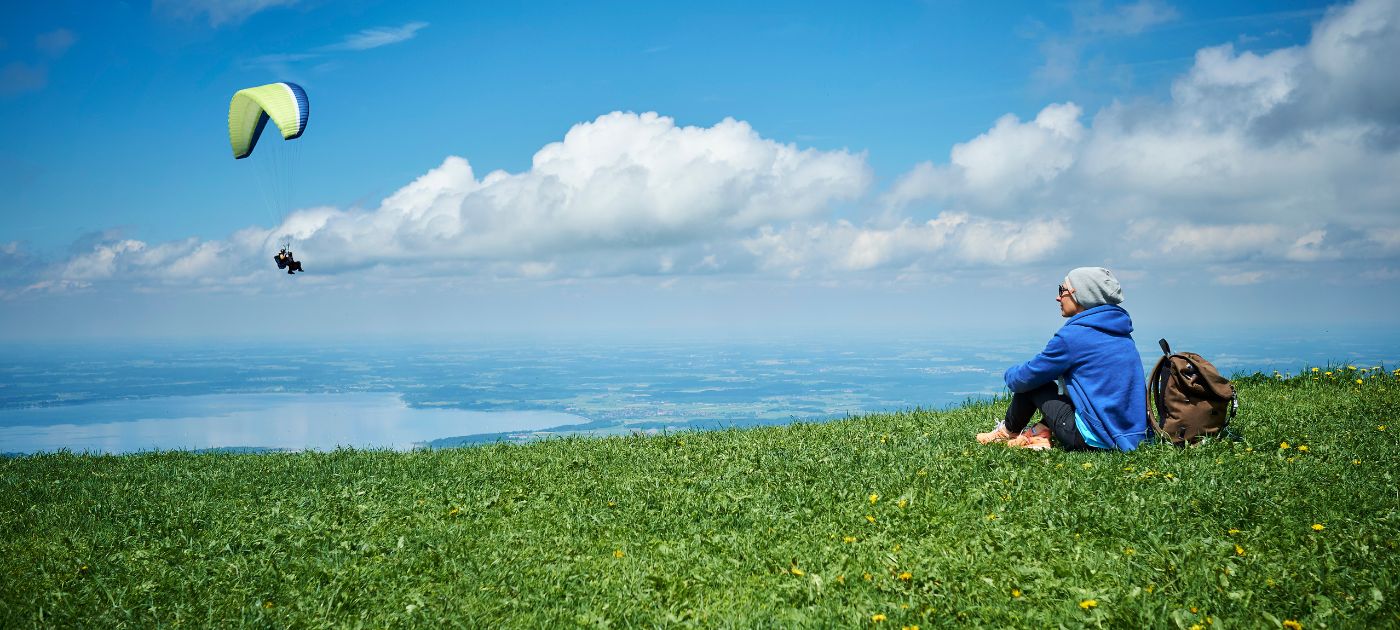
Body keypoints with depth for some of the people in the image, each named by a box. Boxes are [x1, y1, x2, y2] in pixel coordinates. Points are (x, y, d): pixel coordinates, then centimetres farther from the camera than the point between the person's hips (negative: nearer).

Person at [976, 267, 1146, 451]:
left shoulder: (1073, 334, -13)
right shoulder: (1121, 332, 12)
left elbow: (1024, 379, -3)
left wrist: (1010, 373, 20)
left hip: (1096, 441, -8)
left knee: (1031, 382, 7)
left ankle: (1009, 431, 29)